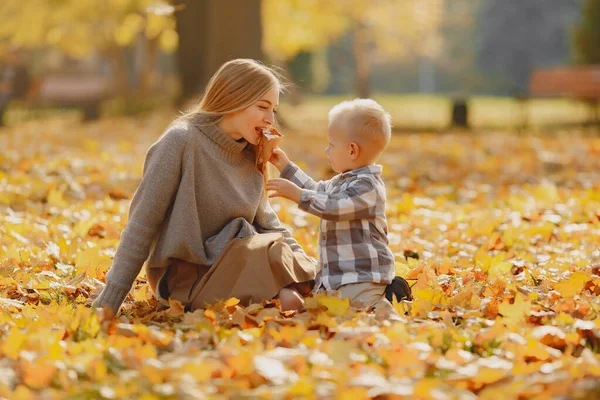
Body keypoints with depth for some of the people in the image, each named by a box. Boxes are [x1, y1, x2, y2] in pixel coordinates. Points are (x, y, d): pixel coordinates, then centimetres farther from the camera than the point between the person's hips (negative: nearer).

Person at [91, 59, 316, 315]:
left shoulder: (250, 157, 10)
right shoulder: (181, 141, -12)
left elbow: (266, 222, 15)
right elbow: (142, 224, -13)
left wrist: (308, 267, -1)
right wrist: (109, 303, -16)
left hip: (233, 265, 6)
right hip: (185, 274, -6)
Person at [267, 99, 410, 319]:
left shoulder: (366, 186, -17)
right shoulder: (342, 181, 16)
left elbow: (331, 206, -26)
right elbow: (316, 190, 31)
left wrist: (297, 194, -24)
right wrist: (286, 167, 31)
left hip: (362, 274, -11)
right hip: (341, 272, 11)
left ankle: (384, 308, -11)